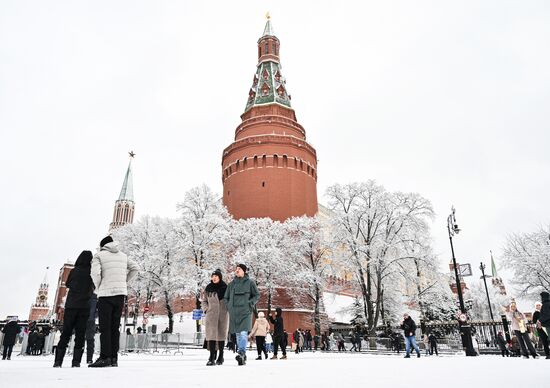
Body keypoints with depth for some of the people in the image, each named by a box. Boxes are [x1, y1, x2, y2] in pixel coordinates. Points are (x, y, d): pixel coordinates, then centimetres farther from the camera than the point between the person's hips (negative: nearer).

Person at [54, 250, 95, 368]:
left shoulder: (74, 271, -1)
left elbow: (67, 284, 13)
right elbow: (93, 288, 4)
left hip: (71, 306, 1)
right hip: (84, 306, -1)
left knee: (66, 333, 8)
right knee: (80, 334, 3)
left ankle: (58, 361, 7)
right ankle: (76, 361, 0)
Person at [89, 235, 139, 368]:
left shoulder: (99, 255, 0)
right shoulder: (123, 255, 16)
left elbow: (95, 273, -14)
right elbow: (135, 268, 13)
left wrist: (98, 287, 1)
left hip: (106, 294, -5)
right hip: (121, 293, 5)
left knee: (105, 327, -1)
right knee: (115, 326, 8)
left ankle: (105, 357, -5)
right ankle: (114, 358, 8)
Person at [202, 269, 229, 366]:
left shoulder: (225, 288, 1)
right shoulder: (208, 288, 5)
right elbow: (204, 301, 14)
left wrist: (227, 309, -2)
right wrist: (206, 309, 0)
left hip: (223, 315, 0)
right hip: (211, 315, 0)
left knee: (221, 335, 7)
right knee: (211, 335, -7)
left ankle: (220, 357, 20)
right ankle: (212, 358, -4)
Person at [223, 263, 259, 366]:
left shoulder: (250, 282, 2)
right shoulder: (231, 284, 12)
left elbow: (257, 295, 6)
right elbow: (225, 297, 20)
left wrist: (250, 304, -6)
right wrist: (229, 307, 6)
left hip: (245, 311, -4)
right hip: (234, 312, 4)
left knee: (243, 333, -17)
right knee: (238, 334, 8)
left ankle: (241, 353, -24)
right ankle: (243, 357, 15)